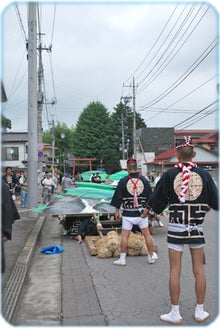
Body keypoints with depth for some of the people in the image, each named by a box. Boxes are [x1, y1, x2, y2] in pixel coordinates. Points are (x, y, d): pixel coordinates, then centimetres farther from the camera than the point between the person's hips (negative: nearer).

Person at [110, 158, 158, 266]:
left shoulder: (123, 181, -7)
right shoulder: (144, 180, 0)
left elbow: (118, 197, -2)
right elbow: (150, 197, 6)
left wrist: (117, 211, 8)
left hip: (128, 213, -2)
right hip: (142, 212, 2)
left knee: (124, 235, 4)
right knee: (146, 234, 12)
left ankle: (122, 259, 10)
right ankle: (151, 256, 24)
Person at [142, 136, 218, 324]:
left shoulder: (170, 174, -5)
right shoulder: (204, 174, -2)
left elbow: (157, 197, 4)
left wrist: (148, 209, 23)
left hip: (175, 228, -1)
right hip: (197, 228, 2)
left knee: (175, 270, 5)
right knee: (199, 269, 12)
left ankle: (175, 314, 15)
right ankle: (200, 312, 23)